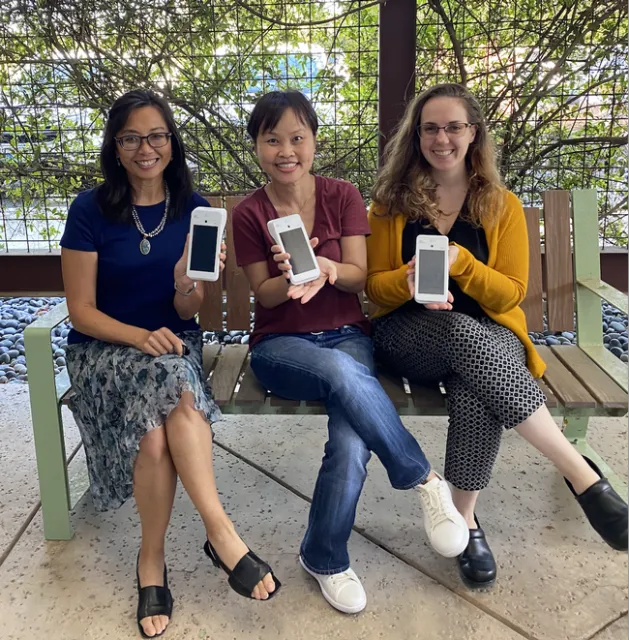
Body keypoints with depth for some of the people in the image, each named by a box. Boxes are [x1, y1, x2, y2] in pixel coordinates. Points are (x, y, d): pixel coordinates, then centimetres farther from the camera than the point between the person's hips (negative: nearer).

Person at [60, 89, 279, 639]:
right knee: (175, 387, -35)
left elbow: (187, 313, 1)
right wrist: (141, 337, -23)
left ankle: (152, 562, -20)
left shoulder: (193, 209, 2)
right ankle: (221, 534, -26)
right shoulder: (90, 211, -4)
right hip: (104, 347, -2)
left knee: (159, 423, -34)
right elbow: (81, 310, -5)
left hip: (173, 343, 2)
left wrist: (186, 283, -23)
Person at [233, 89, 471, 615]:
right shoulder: (249, 214, 1)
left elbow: (360, 276, -3)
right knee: (341, 372, -39)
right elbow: (264, 294, 0)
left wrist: (326, 268, -26)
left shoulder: (343, 196, 2)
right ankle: (424, 480, -17)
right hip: (280, 345, -1)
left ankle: (324, 558, -1)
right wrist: (291, 278, -23)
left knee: (352, 443, -28)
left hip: (346, 335, 1)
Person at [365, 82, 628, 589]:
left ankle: (466, 517, -21)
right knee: (462, 332, -37)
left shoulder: (502, 206, 8)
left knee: (476, 384, -38)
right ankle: (583, 476, -33)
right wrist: (408, 281, -17)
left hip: (487, 336, 1)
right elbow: (374, 285, 7)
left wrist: (460, 262, -17)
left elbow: (510, 294, 2)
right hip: (407, 337, 0)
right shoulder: (391, 203, 8)